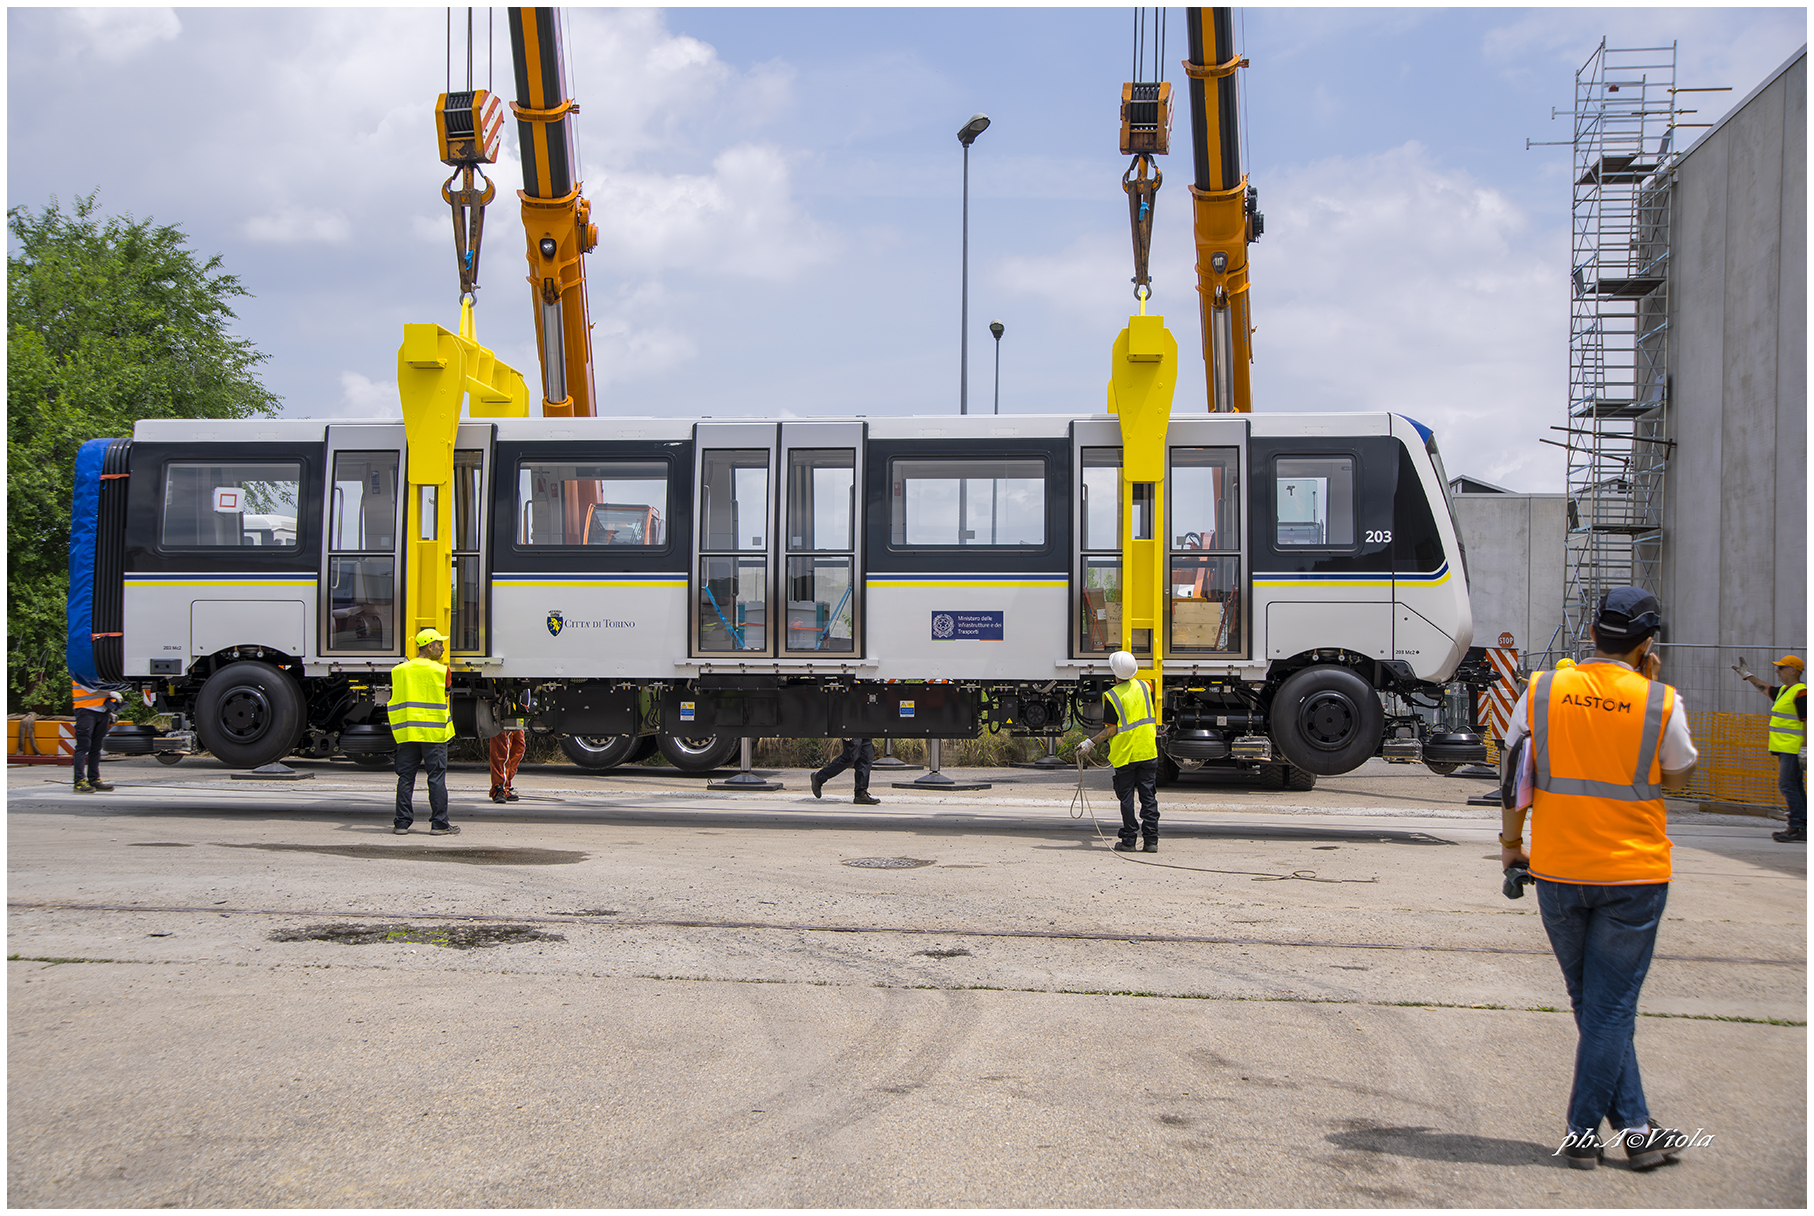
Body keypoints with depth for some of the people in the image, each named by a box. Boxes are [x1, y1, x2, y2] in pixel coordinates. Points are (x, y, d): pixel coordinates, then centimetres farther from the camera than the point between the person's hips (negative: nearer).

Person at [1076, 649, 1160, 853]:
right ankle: (1151, 840, 4)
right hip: (1148, 752, 4)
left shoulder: (1111, 696, -12)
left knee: (1126, 797, 4)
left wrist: (1091, 743, -6)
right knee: (1148, 797, 5)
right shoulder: (1144, 687, 2)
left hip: (1124, 754, -4)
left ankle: (1129, 841, 4)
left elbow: (1112, 729, -13)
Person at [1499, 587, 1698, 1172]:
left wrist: (1511, 842, 15)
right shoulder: (1661, 702, -9)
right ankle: (1582, 1132, 11)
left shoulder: (1541, 691, -4)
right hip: (1634, 875, -2)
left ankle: (1634, 1127, 18)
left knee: (1593, 1003, 15)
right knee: (1611, 1006, 6)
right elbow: (1677, 777, 7)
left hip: (1557, 872, 2)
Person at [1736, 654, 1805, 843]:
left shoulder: (1801, 692, -13)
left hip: (1794, 748, -10)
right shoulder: (1784, 690, 16)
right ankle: (1803, 826, 13)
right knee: (1793, 786, 10)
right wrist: (1746, 675, 42)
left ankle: (1798, 827, -16)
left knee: (1787, 784, -14)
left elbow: (1807, 721, -18)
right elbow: (1764, 688, 36)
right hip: (1785, 748, 10)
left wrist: (1804, 749, -22)